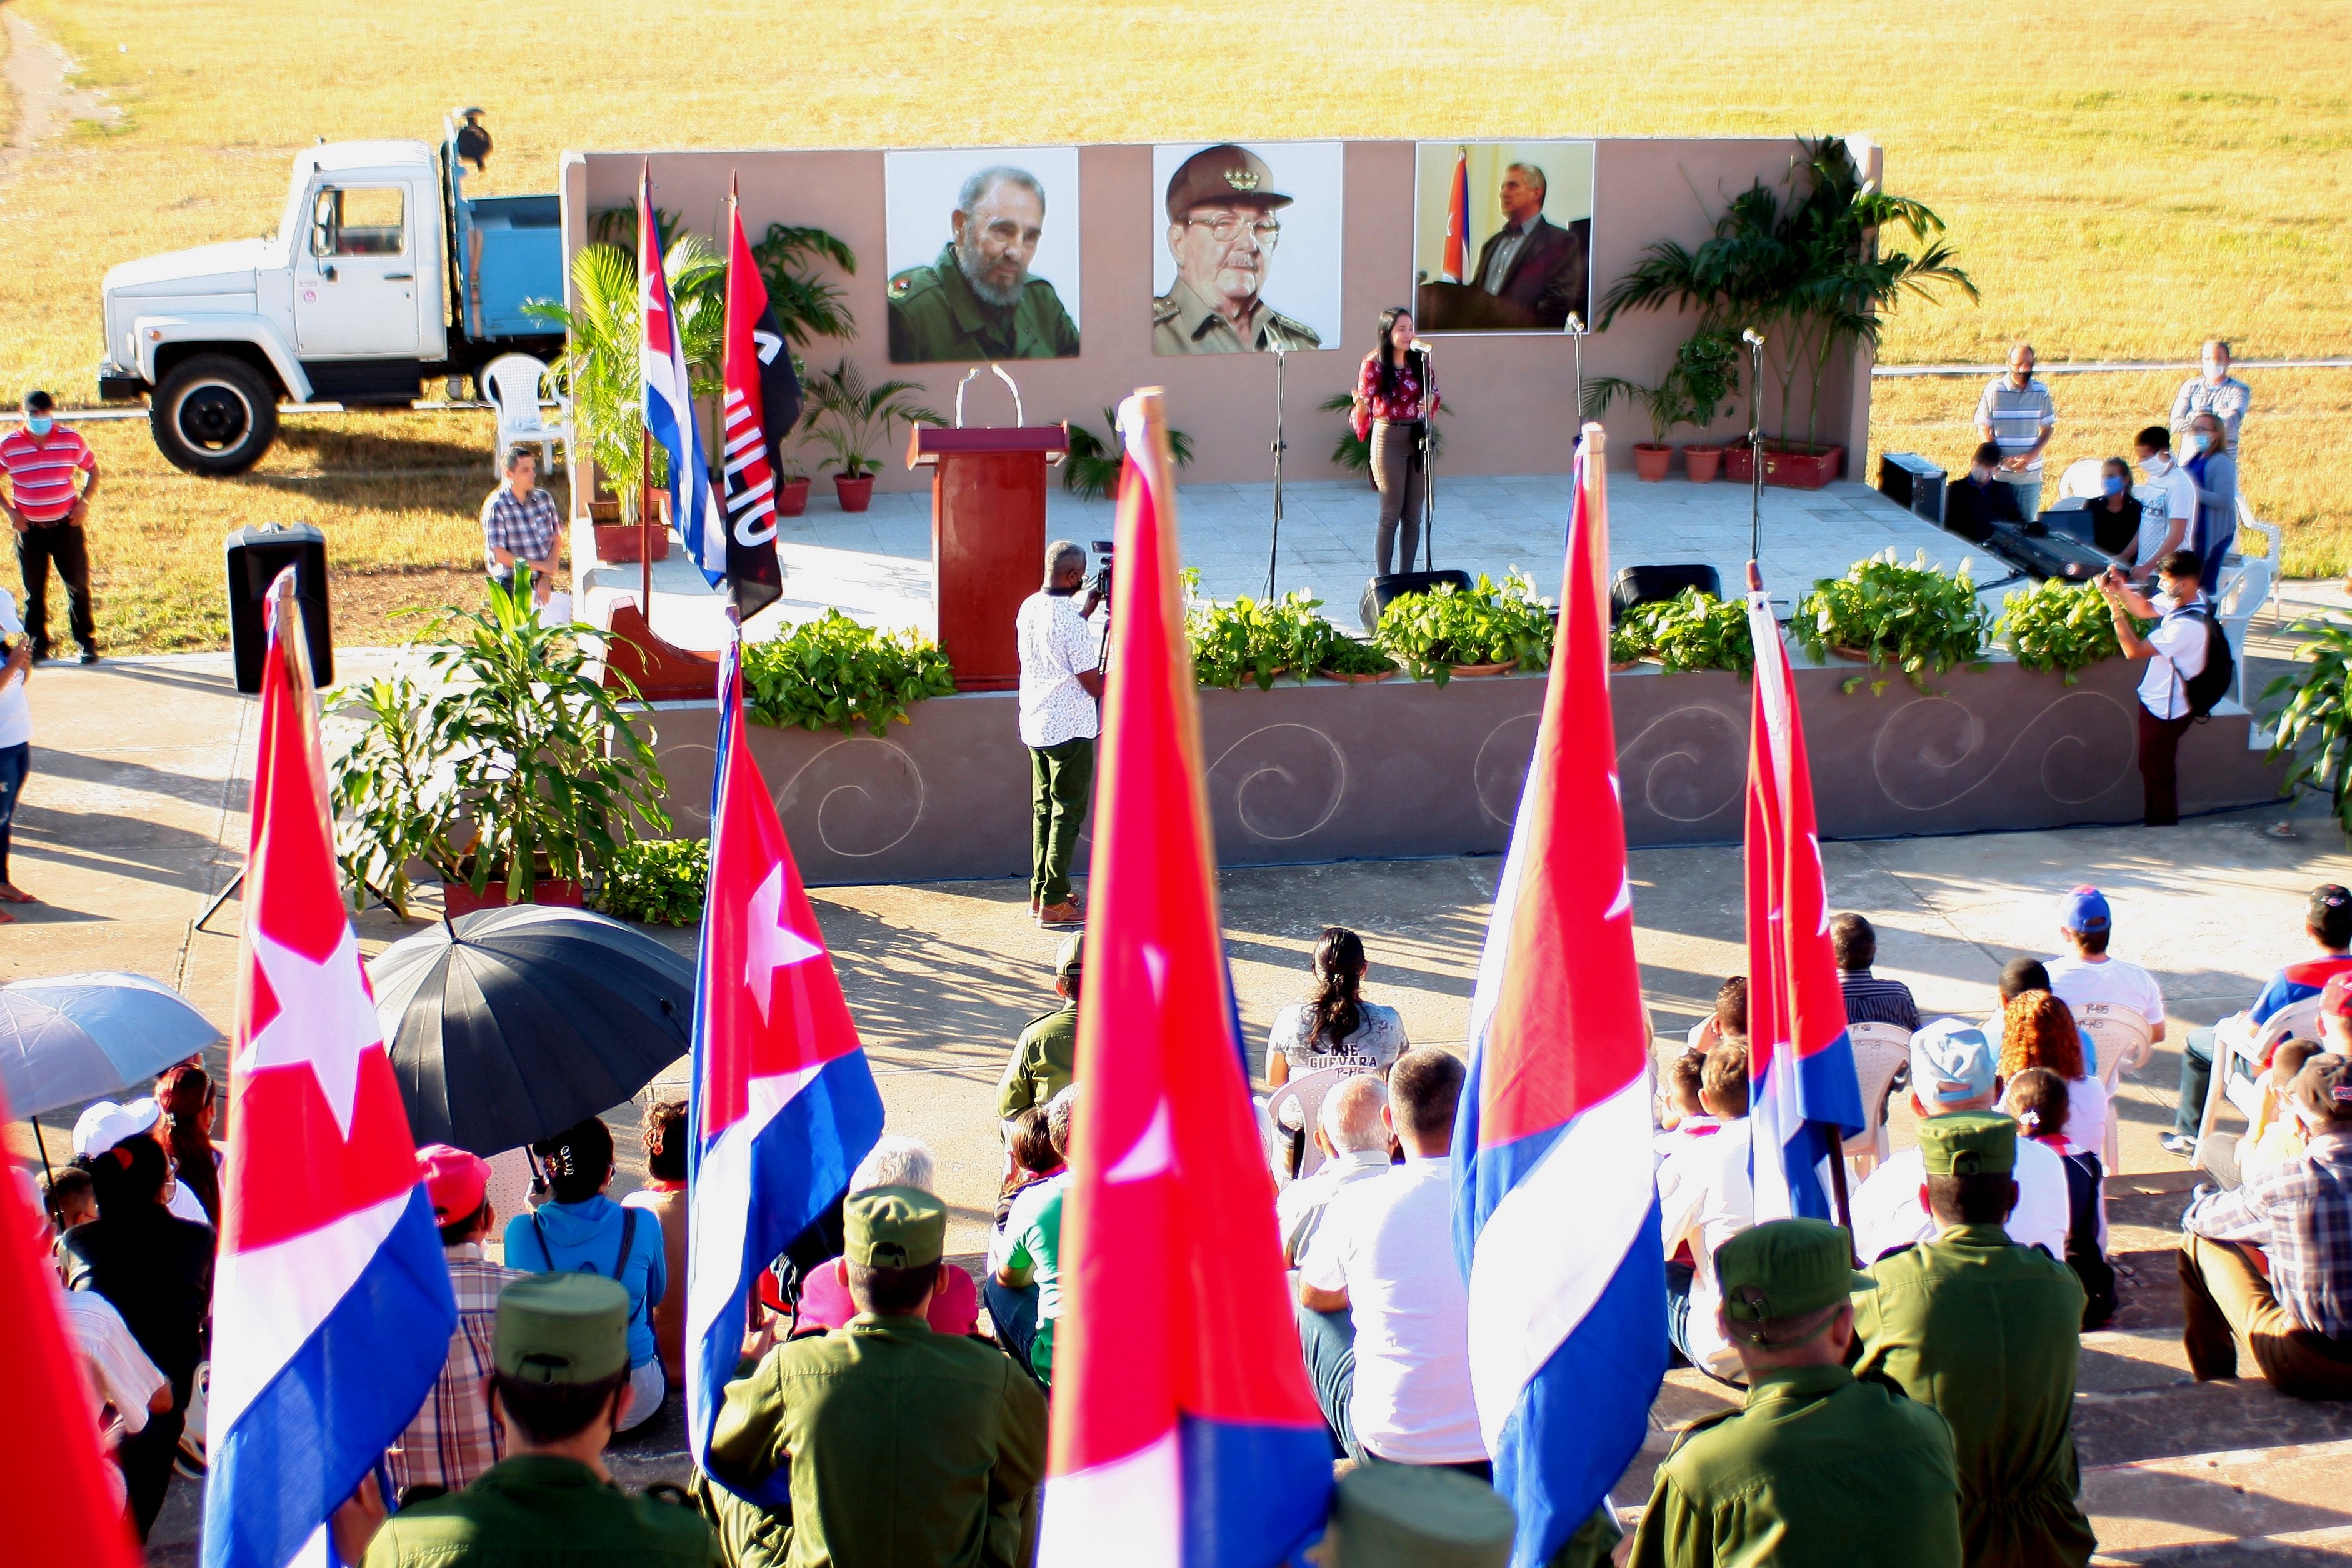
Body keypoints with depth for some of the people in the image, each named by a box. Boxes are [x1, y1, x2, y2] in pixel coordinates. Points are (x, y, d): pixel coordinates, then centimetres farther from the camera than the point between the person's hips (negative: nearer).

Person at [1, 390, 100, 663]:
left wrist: (85, 503, -4)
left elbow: (92, 470, 9)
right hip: (29, 528, 0)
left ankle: (87, 642, 15)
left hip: (67, 525, 0)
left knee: (78, 585, 4)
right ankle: (37, 646, 19)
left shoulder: (71, 439, -4)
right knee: (34, 590, 9)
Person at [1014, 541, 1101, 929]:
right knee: (1067, 813, -2)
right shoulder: (1071, 621, -21)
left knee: (1044, 809, 16)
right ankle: (1054, 904, 0)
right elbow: (1093, 684, -17)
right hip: (1069, 729, -8)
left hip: (1035, 725, 8)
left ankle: (1040, 893, 21)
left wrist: (1086, 610, 16)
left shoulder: (1029, 608, 4)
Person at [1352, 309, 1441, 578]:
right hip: (1389, 439, -4)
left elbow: (1434, 393, 15)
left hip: (1418, 438, 4)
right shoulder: (1374, 364, -9)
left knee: (1413, 515, 7)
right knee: (1391, 515, -4)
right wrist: (1360, 406, -33)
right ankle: (1383, 582, 3)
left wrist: (1429, 402, -7)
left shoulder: (1421, 360, 3)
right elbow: (1365, 403, -11)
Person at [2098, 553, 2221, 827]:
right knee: (2153, 768, 24)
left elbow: (2134, 650, -30)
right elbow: (2145, 609, 11)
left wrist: (2115, 608, -28)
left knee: (2158, 773, 9)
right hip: (2159, 703, 9)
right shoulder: (2185, 600, -6)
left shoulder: (2188, 626, -34)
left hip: (2164, 712, -9)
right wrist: (2121, 588, -6)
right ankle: (2154, 819, 39)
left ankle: (2163, 825, 25)